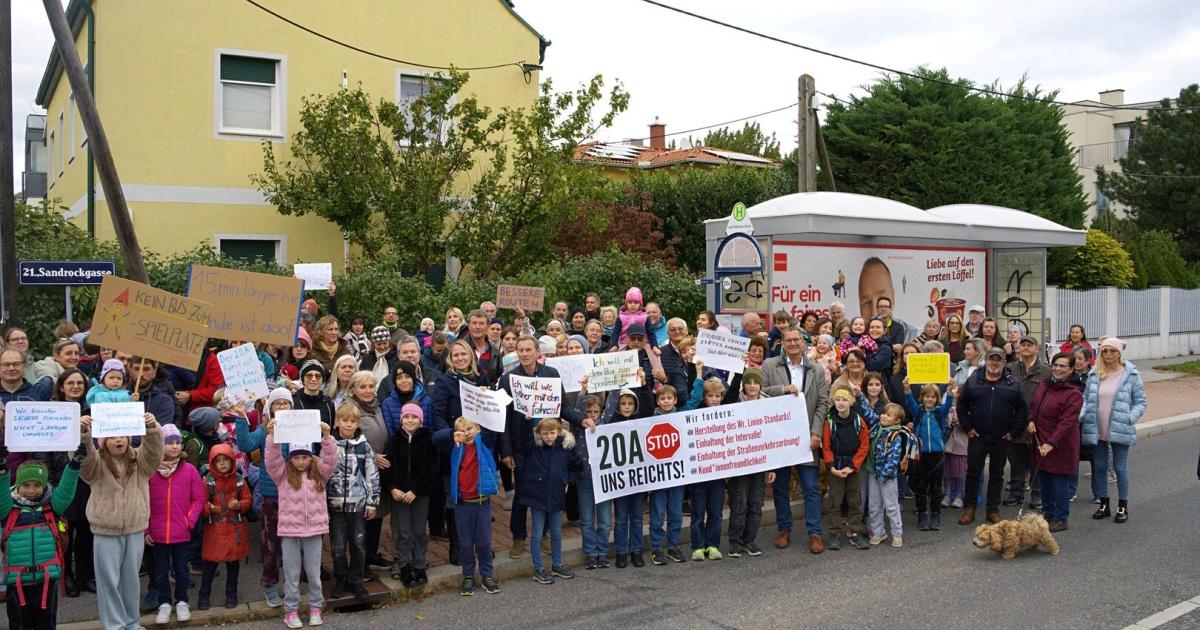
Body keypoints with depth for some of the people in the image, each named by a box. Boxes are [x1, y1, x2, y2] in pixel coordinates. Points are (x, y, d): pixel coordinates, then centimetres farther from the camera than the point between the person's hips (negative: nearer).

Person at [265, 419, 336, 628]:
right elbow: (272, 459, -13)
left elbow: (330, 459, -9)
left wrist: (327, 437, -23)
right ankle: (291, 611, 18)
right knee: (292, 574, 7)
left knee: (314, 573, 11)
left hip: (314, 530, 1)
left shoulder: (319, 473, 4)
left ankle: (315, 608, 24)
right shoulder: (283, 474, 1)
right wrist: (272, 435, -25)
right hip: (290, 531, -1)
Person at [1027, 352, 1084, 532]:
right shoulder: (1044, 386, 8)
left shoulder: (1073, 394, -15)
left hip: (1060, 446, -7)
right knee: (1045, 480, 16)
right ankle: (1049, 514, 29)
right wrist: (1031, 420, 1)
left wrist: (1052, 443, -29)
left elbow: (1067, 422, -22)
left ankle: (1060, 519, 11)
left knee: (1060, 481, 0)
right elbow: (1034, 405, 22)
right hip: (1040, 442, 7)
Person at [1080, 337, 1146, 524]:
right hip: (1097, 430, 3)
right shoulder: (1094, 374, 4)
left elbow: (1140, 402, -1)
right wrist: (1081, 415, -7)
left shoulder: (1131, 375, -5)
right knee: (1099, 467, 12)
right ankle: (1104, 505, 25)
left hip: (1120, 431, -3)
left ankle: (1123, 507, 18)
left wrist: (1130, 419, -16)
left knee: (1120, 468, 4)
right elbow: (1086, 398, 10)